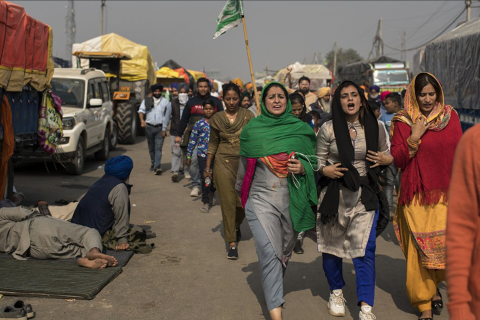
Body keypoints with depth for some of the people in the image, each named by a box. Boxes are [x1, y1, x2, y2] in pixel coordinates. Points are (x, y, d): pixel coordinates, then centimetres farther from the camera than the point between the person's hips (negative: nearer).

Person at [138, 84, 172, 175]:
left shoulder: (166, 102, 3)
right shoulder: (147, 100, 8)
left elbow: (167, 117, 0)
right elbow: (141, 110, -3)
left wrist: (164, 129, -6)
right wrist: (142, 120, -23)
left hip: (160, 128, -2)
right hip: (149, 127, 2)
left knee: (158, 148, -10)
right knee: (151, 148, 11)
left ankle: (157, 167, -17)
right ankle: (153, 164, 26)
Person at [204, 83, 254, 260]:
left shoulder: (247, 115, 1)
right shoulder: (217, 119, 4)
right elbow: (213, 144, 11)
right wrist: (207, 167, 10)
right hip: (224, 163, 0)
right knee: (228, 202, -3)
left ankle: (236, 225, 38)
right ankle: (232, 243, 4)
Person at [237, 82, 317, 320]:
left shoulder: (300, 128, 4)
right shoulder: (251, 129, 4)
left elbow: (313, 161, 11)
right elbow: (244, 164, 17)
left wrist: (302, 168, -11)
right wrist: (240, 191, 27)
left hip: (291, 199, 2)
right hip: (261, 198, -2)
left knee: (285, 250, 12)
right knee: (269, 252, -13)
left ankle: (273, 289, 39)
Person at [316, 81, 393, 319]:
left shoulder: (374, 127, 2)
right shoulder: (328, 129, -3)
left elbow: (387, 155, 15)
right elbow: (318, 161, 4)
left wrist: (386, 160, -7)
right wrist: (325, 170, -17)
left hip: (365, 195, 0)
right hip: (334, 194, 0)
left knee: (365, 248, -9)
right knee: (332, 244, 11)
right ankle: (336, 292, 34)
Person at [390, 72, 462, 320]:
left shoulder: (450, 116, 6)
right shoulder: (403, 121, -2)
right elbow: (397, 160, -5)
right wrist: (414, 138, -17)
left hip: (446, 193, 3)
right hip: (418, 195, -2)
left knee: (447, 246, 3)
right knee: (420, 249, -1)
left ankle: (434, 288, 32)